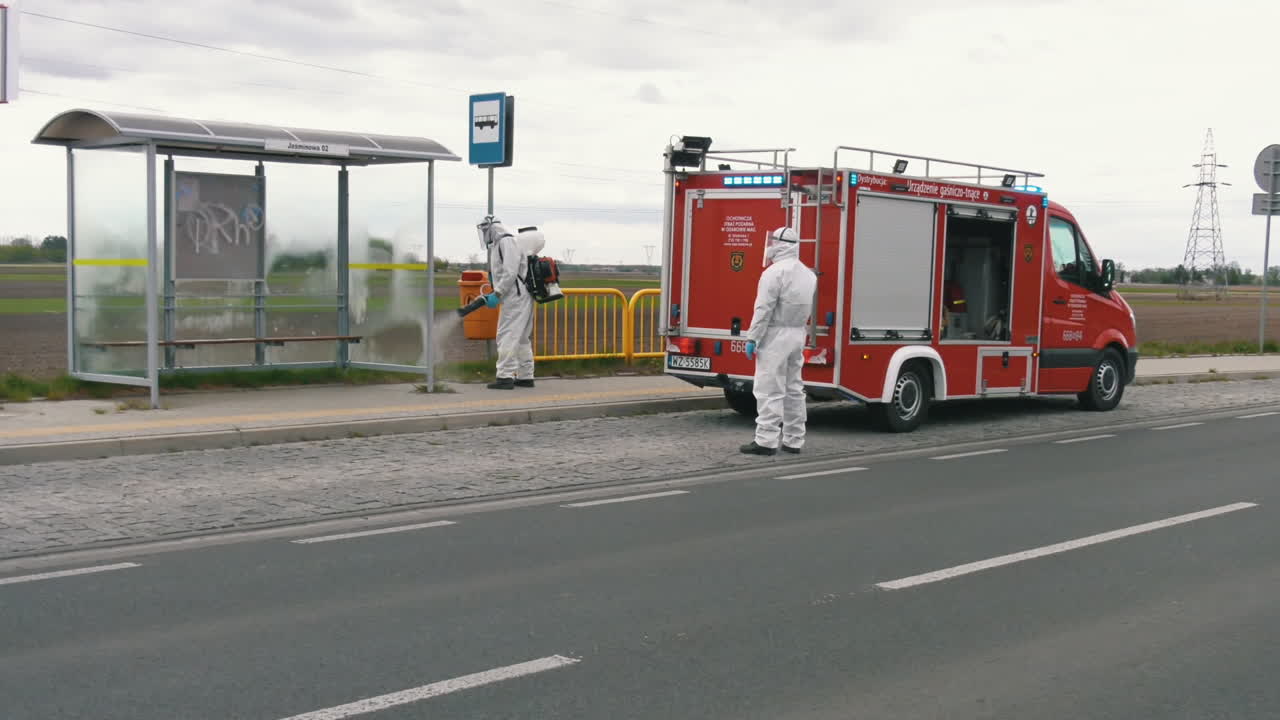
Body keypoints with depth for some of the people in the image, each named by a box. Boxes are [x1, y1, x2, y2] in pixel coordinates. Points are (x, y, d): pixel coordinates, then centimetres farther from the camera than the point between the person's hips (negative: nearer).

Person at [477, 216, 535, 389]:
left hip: (516, 297, -11)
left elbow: (510, 273, -20)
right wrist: (493, 295, 15)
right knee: (521, 339, 13)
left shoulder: (507, 242, -11)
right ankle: (525, 377, 17)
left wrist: (497, 294, -19)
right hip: (518, 297, 11)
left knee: (507, 337, -12)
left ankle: (505, 377, -14)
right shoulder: (498, 245, 21)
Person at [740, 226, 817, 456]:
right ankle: (793, 440, 16)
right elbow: (808, 308, 13)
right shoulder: (808, 274, 13)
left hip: (776, 335, -8)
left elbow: (764, 309, -16)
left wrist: (753, 338, -14)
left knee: (769, 390, -6)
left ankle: (766, 440, -7)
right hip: (798, 334, 8)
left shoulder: (775, 271, -13)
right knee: (794, 389, 13)